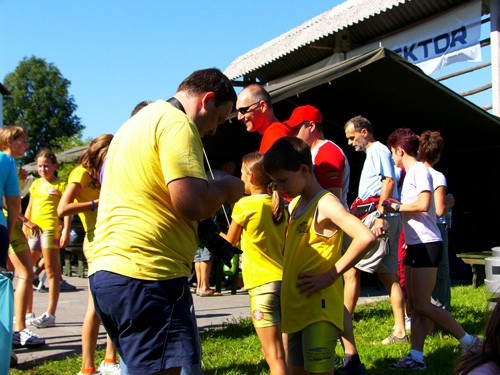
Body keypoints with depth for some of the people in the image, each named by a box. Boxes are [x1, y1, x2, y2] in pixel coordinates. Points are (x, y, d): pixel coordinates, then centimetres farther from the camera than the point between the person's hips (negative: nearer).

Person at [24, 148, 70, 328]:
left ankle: (50, 315, -1)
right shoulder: (36, 183, 19)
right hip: (33, 229, 7)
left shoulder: (60, 184, 1)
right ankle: (27, 313, 14)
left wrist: (66, 231, -13)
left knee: (51, 271, -3)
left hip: (50, 228, -7)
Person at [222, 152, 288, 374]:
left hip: (262, 284, -7)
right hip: (283, 281, 7)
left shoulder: (244, 205, -7)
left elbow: (230, 242, 8)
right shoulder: (279, 206, 10)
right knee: (280, 352, 17)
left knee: (274, 356, -6)